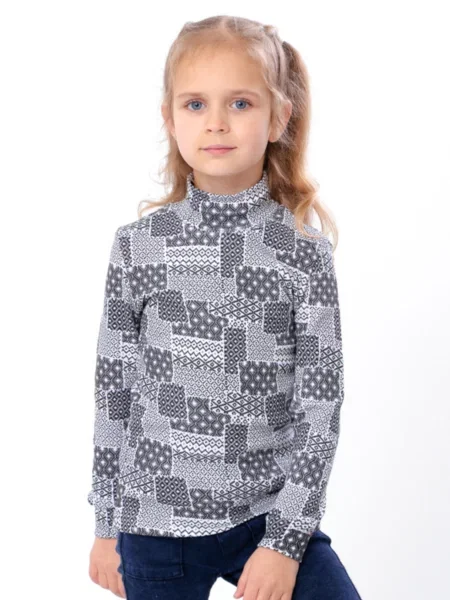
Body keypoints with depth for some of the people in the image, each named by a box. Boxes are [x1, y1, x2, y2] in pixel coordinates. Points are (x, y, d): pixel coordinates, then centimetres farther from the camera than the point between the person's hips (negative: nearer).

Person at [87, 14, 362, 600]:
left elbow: (321, 405, -4)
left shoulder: (305, 252, -5)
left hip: (273, 514, 0)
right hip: (156, 523, 1)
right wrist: (108, 527, 7)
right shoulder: (138, 245, -2)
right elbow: (113, 391, 4)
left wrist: (285, 541, -9)